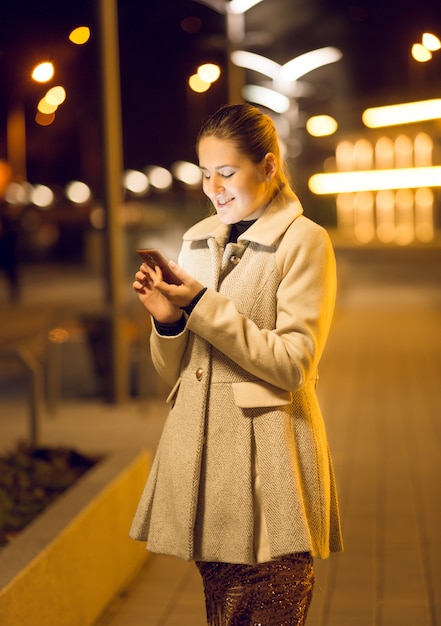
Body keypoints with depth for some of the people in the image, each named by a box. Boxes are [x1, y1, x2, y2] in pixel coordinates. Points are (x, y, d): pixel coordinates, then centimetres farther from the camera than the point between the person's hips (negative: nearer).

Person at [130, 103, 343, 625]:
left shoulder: (303, 241, -5)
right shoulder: (197, 240, 12)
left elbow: (292, 363, -14)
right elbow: (174, 372, 14)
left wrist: (203, 306, -17)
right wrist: (168, 320, -8)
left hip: (268, 463, -5)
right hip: (203, 453, 5)